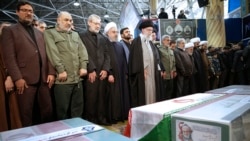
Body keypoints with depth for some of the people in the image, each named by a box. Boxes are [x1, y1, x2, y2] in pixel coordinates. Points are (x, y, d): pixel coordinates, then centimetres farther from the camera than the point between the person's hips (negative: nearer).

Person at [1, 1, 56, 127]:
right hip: (25, 80, -4)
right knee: (26, 114, 4)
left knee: (48, 111, 9)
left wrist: (51, 72, 5)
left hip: (43, 79, 5)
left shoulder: (39, 33, 22)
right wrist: (17, 78, -13)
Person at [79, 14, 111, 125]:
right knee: (90, 98, -1)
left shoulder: (103, 38, 17)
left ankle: (101, 118, 17)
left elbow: (107, 54, 12)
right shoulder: (82, 36, 3)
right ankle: (90, 120, 11)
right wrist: (91, 70, -11)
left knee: (102, 97, 7)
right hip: (91, 73, -4)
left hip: (102, 72, 4)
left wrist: (105, 69, -1)